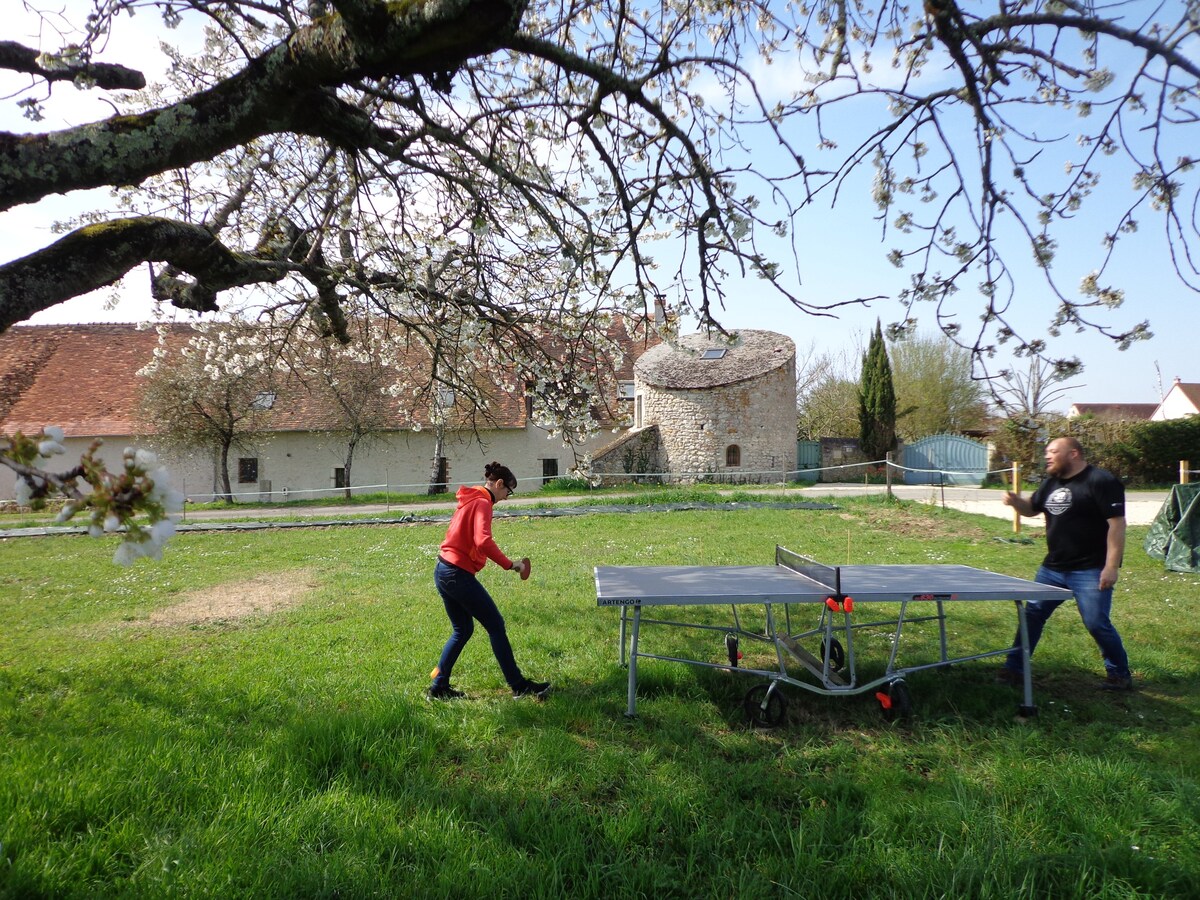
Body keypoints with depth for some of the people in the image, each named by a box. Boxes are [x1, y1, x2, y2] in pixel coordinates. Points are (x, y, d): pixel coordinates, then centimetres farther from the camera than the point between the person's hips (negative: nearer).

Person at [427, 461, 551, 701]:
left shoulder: (468, 500, 16)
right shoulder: (482, 503, -13)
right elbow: (483, 541, -27)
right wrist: (510, 564, -22)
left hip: (443, 571, 10)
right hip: (459, 574, -10)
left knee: (462, 631, 18)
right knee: (496, 626, -1)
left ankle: (439, 687, 20)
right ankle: (519, 685, 6)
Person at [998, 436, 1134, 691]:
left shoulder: (1102, 481, -13)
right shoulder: (1052, 483, 11)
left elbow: (1117, 524, -17)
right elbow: (1031, 508, 24)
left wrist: (1111, 567, -22)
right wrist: (1016, 501, -1)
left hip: (1090, 571, -8)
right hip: (1052, 568, 8)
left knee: (1097, 624, -4)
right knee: (1032, 614, 8)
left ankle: (1120, 676, 19)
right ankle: (1013, 669, 17)